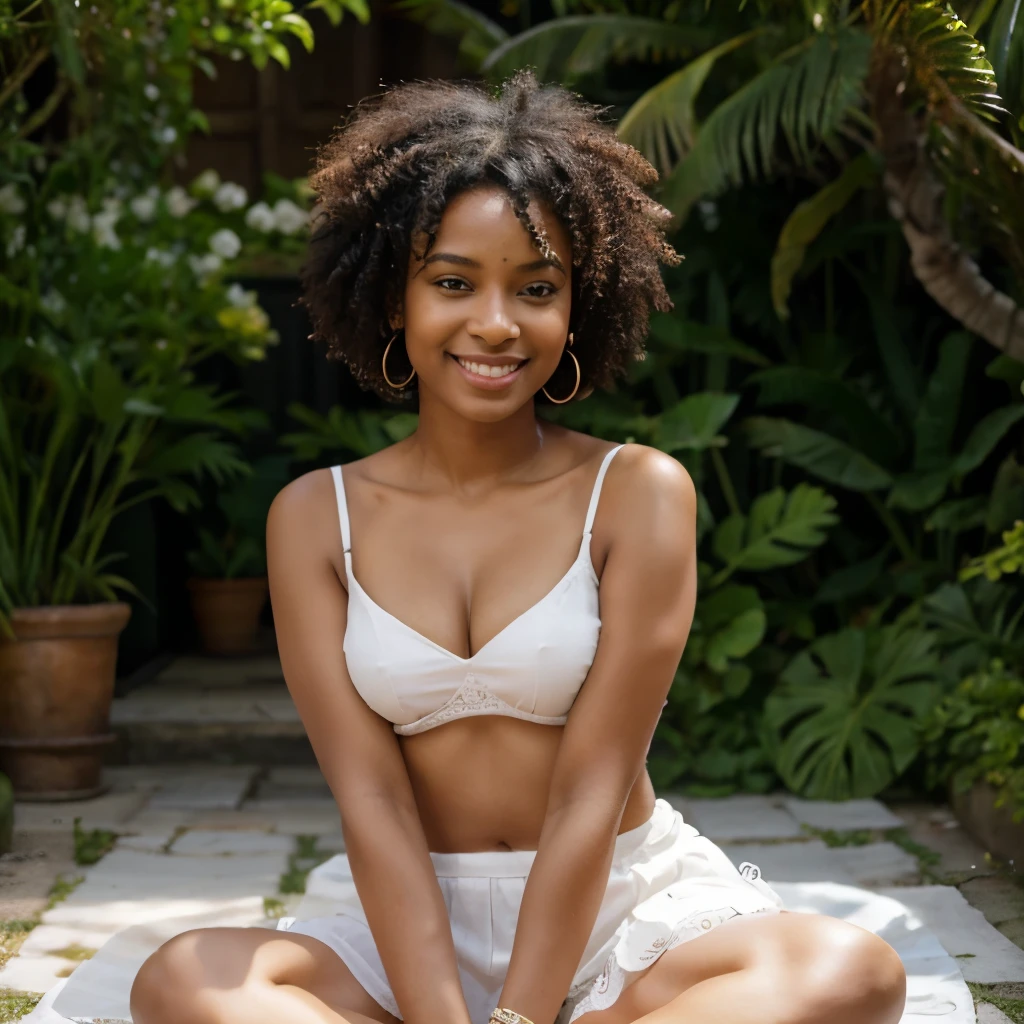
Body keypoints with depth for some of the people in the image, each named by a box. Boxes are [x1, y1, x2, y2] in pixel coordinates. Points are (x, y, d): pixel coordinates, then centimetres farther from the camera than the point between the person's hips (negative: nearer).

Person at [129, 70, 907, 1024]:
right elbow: (371, 801, -7)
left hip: (626, 910, -1)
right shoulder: (316, 517, 1)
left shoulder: (639, 493, -5)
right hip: (423, 926, 2)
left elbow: (592, 792, -11)